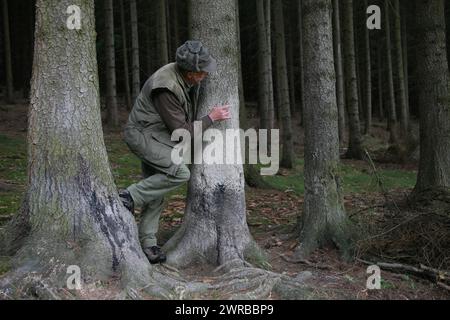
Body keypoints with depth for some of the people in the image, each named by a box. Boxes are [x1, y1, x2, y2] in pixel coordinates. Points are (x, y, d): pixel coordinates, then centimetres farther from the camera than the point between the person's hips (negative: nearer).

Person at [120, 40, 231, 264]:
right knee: (180, 173, -26)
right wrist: (211, 118, -16)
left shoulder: (188, 79, -2)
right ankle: (130, 197, -13)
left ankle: (147, 245, 15)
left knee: (155, 195, 9)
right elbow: (182, 131, -23)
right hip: (143, 135, -9)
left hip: (158, 137, 9)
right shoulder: (166, 88, -29)